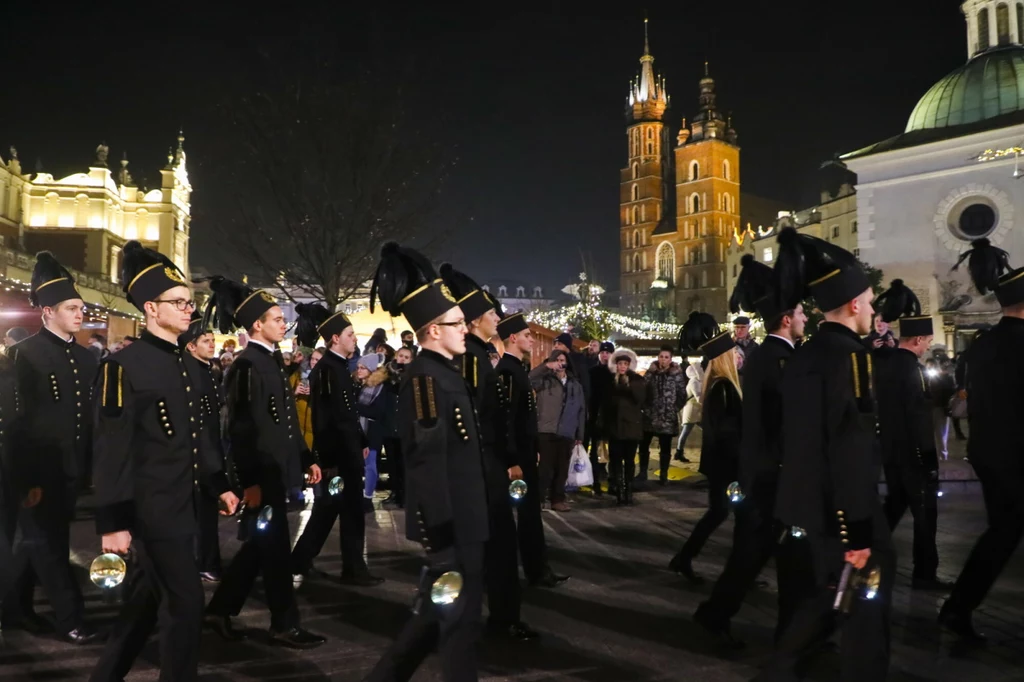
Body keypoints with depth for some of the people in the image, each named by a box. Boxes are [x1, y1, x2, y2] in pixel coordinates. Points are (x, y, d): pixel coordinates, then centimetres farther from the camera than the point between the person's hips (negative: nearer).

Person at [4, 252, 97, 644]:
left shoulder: (85, 357, 8)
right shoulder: (26, 355, -11)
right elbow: (20, 419, -15)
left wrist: (92, 465, 8)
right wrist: (28, 479, -17)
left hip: (71, 470, 7)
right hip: (40, 472, -6)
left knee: (39, 541, 19)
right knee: (49, 545, 3)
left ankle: (16, 607, 35)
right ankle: (70, 619, 11)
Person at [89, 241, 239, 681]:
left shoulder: (190, 365, 11)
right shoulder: (124, 365, -14)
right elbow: (111, 449, -17)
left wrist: (219, 485, 17)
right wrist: (112, 522, -17)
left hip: (183, 506, 9)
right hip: (152, 510, -8)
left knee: (147, 600, 19)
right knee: (185, 605, -4)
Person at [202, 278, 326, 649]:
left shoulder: (272, 360, 12)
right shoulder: (247, 365, -16)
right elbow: (242, 428, -20)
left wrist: (306, 458, 15)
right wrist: (249, 481, -22)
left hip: (277, 469, 9)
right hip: (263, 473, -9)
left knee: (260, 545, 17)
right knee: (275, 548, 1)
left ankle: (220, 609, 29)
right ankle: (285, 625, 13)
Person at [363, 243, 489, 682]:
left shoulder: (445, 372, 12)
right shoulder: (425, 378, -19)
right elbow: (427, 461, -23)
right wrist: (441, 533, -23)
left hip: (462, 518, 10)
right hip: (449, 523, -10)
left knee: (439, 611, 20)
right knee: (460, 616, 3)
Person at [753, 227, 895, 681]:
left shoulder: (805, 355, 10)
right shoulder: (848, 353, -17)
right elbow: (852, 448, -22)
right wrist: (858, 532, -21)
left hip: (810, 506, 9)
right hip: (841, 510, -9)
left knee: (824, 594, 21)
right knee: (865, 604, 4)